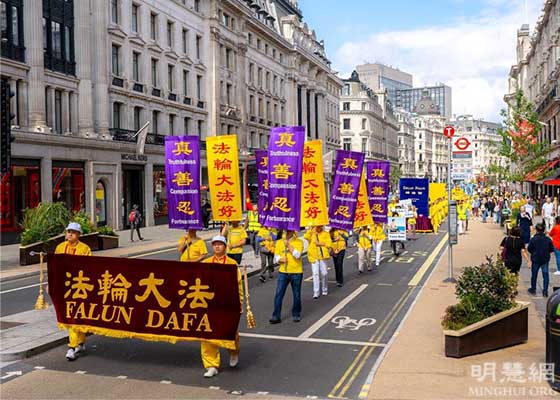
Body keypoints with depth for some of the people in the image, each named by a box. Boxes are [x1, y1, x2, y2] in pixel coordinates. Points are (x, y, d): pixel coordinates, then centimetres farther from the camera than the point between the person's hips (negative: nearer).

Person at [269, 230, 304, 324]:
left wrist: (288, 245, -13)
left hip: (296, 272, -2)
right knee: (278, 294, -3)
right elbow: (276, 257, 8)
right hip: (283, 272, 2)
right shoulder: (279, 242, 7)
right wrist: (280, 259, -13)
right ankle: (276, 316, 3)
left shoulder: (299, 242, -2)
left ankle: (296, 314, 25)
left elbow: (297, 255, -16)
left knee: (296, 295, 8)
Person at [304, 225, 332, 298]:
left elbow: (329, 244, 0)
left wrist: (322, 244, -13)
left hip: (323, 256, 1)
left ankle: (324, 289, 26)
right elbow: (306, 237, -16)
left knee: (323, 273, 5)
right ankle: (316, 292, -3)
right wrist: (311, 230, -15)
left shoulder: (326, 234, 6)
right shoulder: (311, 233, 5)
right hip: (313, 256, 0)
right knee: (315, 273, -5)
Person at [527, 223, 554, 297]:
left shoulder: (533, 239, -14)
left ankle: (533, 289, 26)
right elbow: (552, 249, -2)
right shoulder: (548, 239, -8)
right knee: (545, 275, 8)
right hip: (545, 260, 1)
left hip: (535, 259, -1)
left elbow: (529, 249, -9)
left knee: (534, 275, 14)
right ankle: (545, 291, 6)